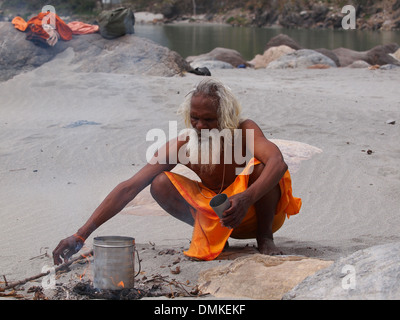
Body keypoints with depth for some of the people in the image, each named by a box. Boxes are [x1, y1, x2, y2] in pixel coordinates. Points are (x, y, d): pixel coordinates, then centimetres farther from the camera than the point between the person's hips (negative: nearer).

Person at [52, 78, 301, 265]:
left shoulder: (245, 131, -25)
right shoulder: (182, 146, -19)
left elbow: (278, 162, -46)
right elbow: (130, 188, -24)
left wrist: (247, 198, -64)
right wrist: (81, 235, -32)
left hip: (255, 211, -3)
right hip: (214, 215, 3)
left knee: (260, 166, -34)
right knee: (161, 184, -21)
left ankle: (265, 237, -9)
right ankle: (211, 236, -1)